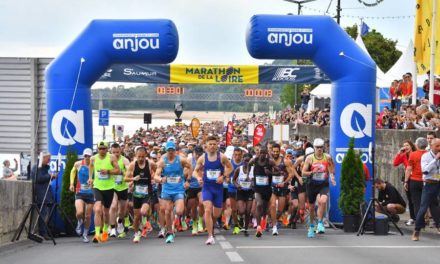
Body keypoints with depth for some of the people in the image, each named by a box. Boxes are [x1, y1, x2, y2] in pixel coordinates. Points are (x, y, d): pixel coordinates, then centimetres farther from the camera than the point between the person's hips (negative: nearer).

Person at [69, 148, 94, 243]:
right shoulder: (78, 164, -2)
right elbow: (73, 171, 19)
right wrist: (72, 183, 10)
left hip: (91, 193, 0)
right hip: (79, 192, 0)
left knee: (88, 216, 6)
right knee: (79, 212, -22)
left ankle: (85, 234, 26)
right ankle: (80, 223, 14)